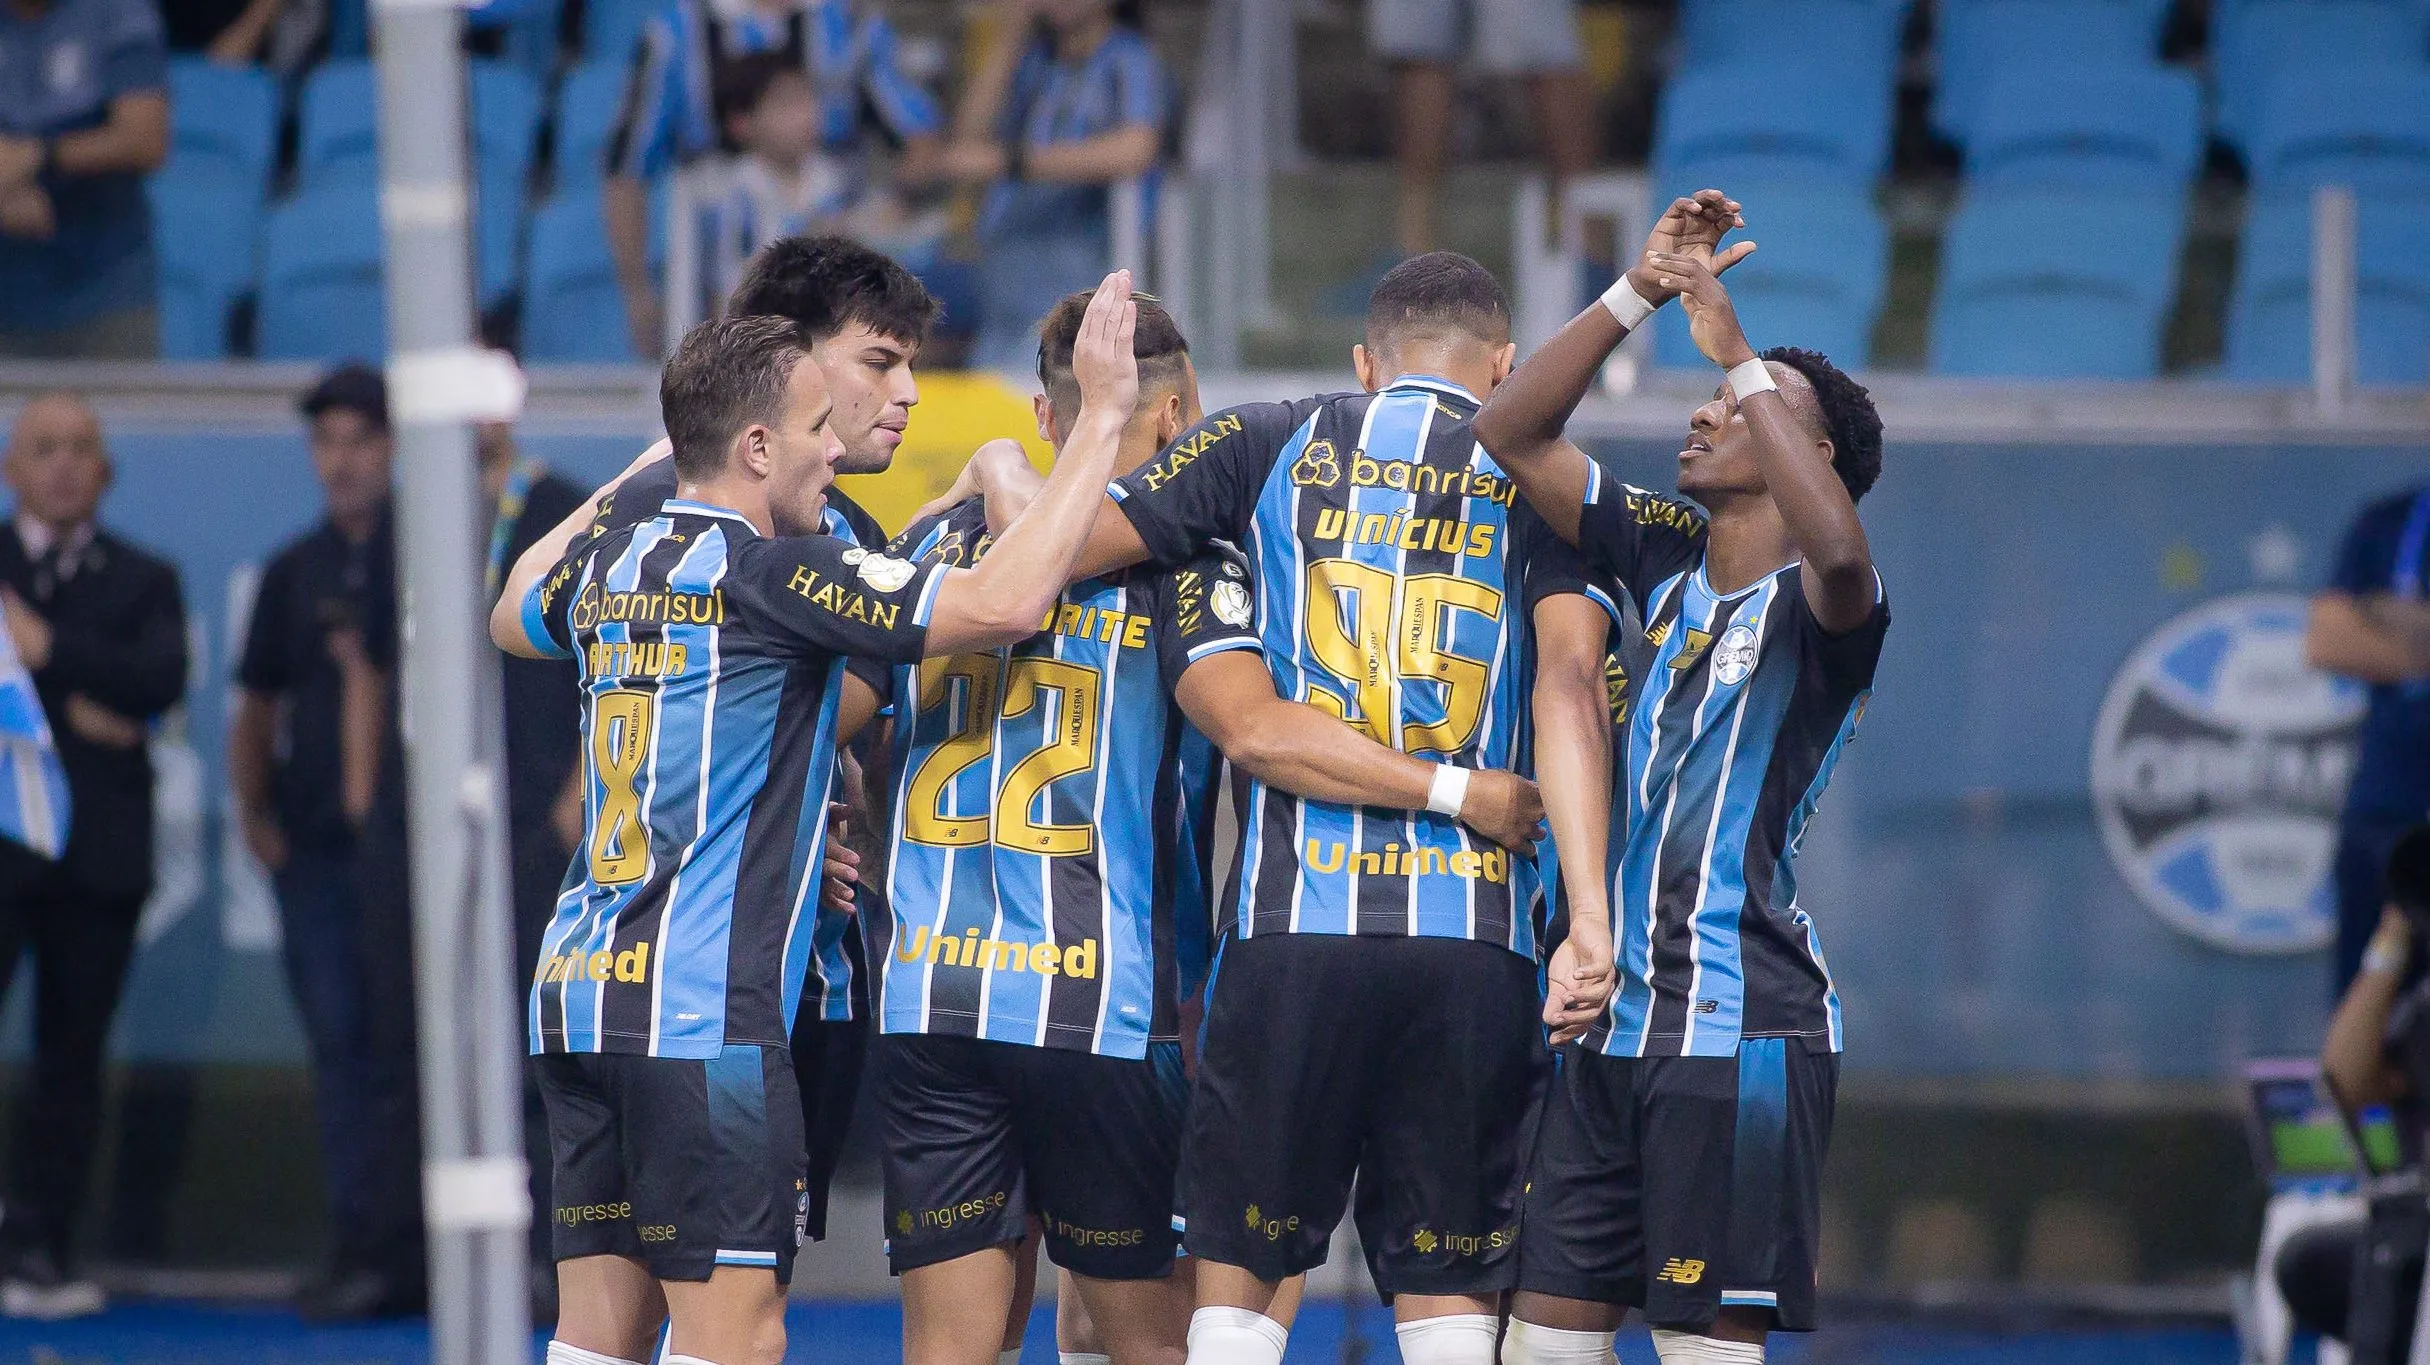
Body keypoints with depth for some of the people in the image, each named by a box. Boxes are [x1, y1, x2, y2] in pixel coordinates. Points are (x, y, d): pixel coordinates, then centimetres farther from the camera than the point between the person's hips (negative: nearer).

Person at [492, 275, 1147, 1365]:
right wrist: (1103, 415, -14)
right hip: (701, 1007, -8)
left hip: (579, 988, 8)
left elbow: (511, 619, 38)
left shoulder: (607, 568, 12)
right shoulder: (768, 574, -11)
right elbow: (1001, 605, -21)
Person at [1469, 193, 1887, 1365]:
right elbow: (1510, 433, 13)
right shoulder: (1668, 560, 13)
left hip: (1742, 1029, -7)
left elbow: (1837, 552, -32)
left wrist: (1739, 357, -26)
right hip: (1616, 1021, 7)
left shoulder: (1822, 606, -7)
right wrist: (1637, 294, 2)